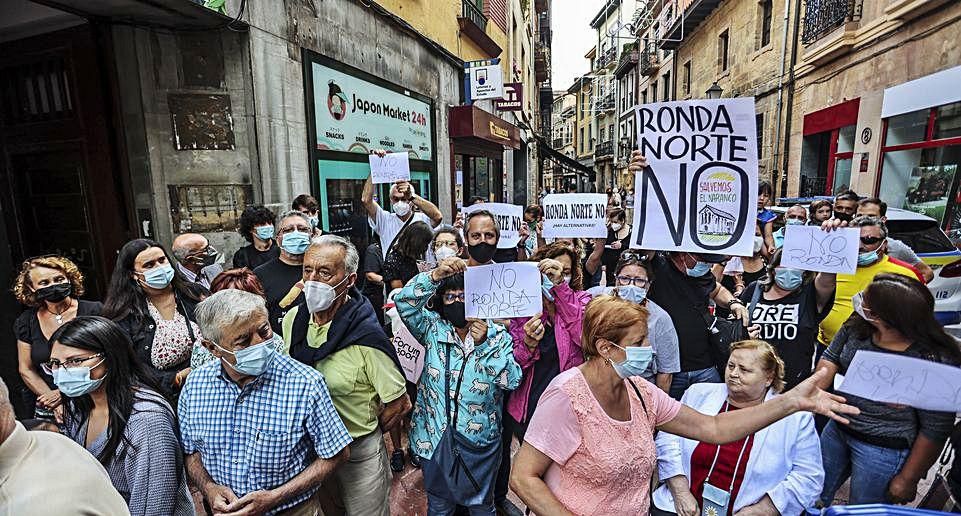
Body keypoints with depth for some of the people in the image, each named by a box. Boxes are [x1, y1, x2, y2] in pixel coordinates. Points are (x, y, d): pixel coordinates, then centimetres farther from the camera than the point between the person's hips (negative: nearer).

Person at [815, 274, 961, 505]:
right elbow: (830, 358, 3)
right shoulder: (856, 327, -12)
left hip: (884, 450, -5)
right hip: (837, 429, 5)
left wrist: (907, 479, -10)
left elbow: (935, 429, -18)